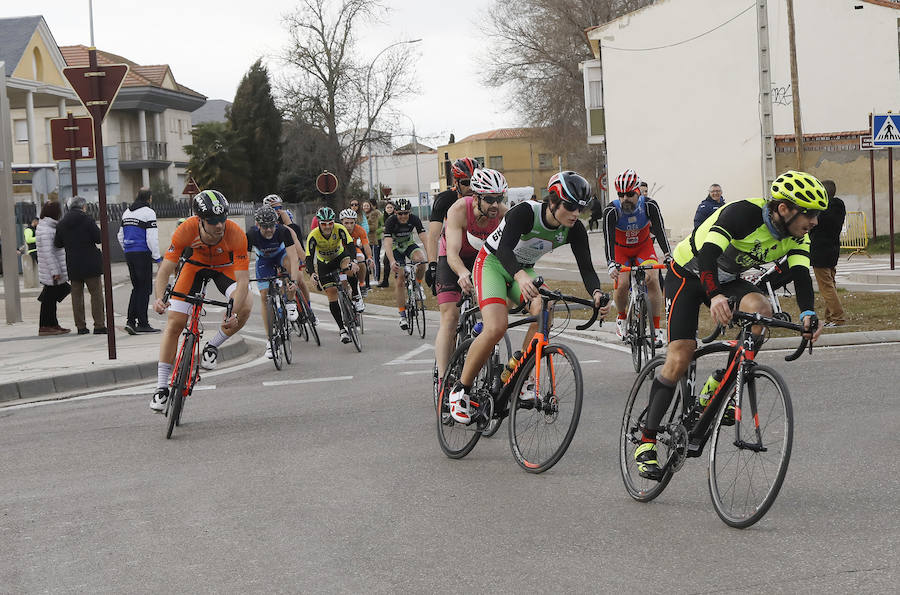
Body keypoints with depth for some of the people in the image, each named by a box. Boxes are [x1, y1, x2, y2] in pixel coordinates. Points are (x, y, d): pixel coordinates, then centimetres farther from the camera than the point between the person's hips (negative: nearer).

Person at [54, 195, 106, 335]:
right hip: (90, 263, -5)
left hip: (73, 265, 5)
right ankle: (99, 325, -4)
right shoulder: (86, 219, -9)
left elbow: (57, 244, 11)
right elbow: (99, 238, -11)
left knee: (77, 295, 10)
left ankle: (80, 326, 10)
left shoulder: (62, 223, 5)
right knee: (96, 293, 0)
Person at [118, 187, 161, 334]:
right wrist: (156, 256, -8)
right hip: (143, 254, -7)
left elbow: (120, 236, 19)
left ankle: (130, 320, 5)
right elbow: (152, 238, -15)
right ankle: (142, 323, -2)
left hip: (129, 254, 7)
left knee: (137, 288, 14)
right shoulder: (148, 212, -9)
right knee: (144, 289, -2)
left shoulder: (127, 212, 16)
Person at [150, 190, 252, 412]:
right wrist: (159, 298, -49)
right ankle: (162, 388, -1)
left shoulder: (236, 235, -36)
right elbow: (165, 270, -31)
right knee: (174, 323, -9)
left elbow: (243, 279, -36)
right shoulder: (186, 231, -34)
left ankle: (212, 347, -1)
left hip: (225, 267, -1)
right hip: (195, 265, 1)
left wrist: (234, 313, -49)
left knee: (245, 308, -28)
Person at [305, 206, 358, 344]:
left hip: (340, 256, 0)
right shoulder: (313, 236, -29)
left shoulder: (339, 229, -27)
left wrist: (353, 261, -55)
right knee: (332, 293, -9)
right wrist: (312, 274, -51)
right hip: (324, 263, 0)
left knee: (349, 267, -35)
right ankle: (342, 329, -3)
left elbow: (350, 246, -36)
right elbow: (309, 258, -32)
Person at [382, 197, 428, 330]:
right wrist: (392, 262, -52)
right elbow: (387, 243, -37)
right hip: (396, 248, -2)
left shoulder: (414, 219, -22)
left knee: (421, 260, -31)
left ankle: (417, 285, -2)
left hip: (409, 244, 2)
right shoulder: (390, 222, -28)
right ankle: (402, 316, -6)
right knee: (401, 279, -12)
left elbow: (424, 238, -28)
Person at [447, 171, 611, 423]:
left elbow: (586, 268, -17)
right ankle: (460, 390, -10)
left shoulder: (575, 229, -14)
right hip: (492, 263, -5)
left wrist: (596, 293, -39)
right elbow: (504, 248, -43)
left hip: (524, 271, 5)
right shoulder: (526, 212, -30)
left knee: (543, 311, -27)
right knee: (497, 327, -26)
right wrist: (521, 277, -62)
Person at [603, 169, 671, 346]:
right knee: (621, 284, -21)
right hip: (620, 249, -1)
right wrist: (611, 264, -51)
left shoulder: (649, 205, -25)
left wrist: (668, 255, -46)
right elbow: (609, 239, -34)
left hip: (643, 247, 1)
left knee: (652, 279, -23)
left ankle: (656, 328, -14)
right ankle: (621, 317, 11)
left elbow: (660, 232, -30)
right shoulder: (612, 211, -28)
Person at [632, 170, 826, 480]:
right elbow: (707, 255, -43)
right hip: (689, 273, -6)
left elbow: (800, 274, -22)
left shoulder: (796, 235, -13)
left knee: (760, 307, -27)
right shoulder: (743, 213, -32)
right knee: (680, 357, -15)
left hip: (729, 280, 6)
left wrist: (808, 313, -42)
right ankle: (646, 443, -6)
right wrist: (714, 296, -61)